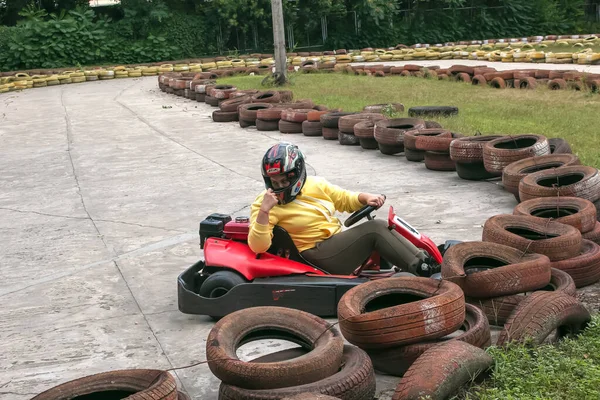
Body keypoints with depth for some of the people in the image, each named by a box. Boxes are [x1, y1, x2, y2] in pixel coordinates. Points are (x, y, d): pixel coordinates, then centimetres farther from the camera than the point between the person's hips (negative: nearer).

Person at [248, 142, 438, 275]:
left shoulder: (315, 185, 9)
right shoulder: (265, 203, -8)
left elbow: (346, 199, 20)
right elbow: (258, 246, -19)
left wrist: (366, 198, -1)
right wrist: (264, 211, -31)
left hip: (339, 242, 7)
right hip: (316, 255, -7)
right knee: (375, 229, -20)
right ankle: (424, 270, -22)